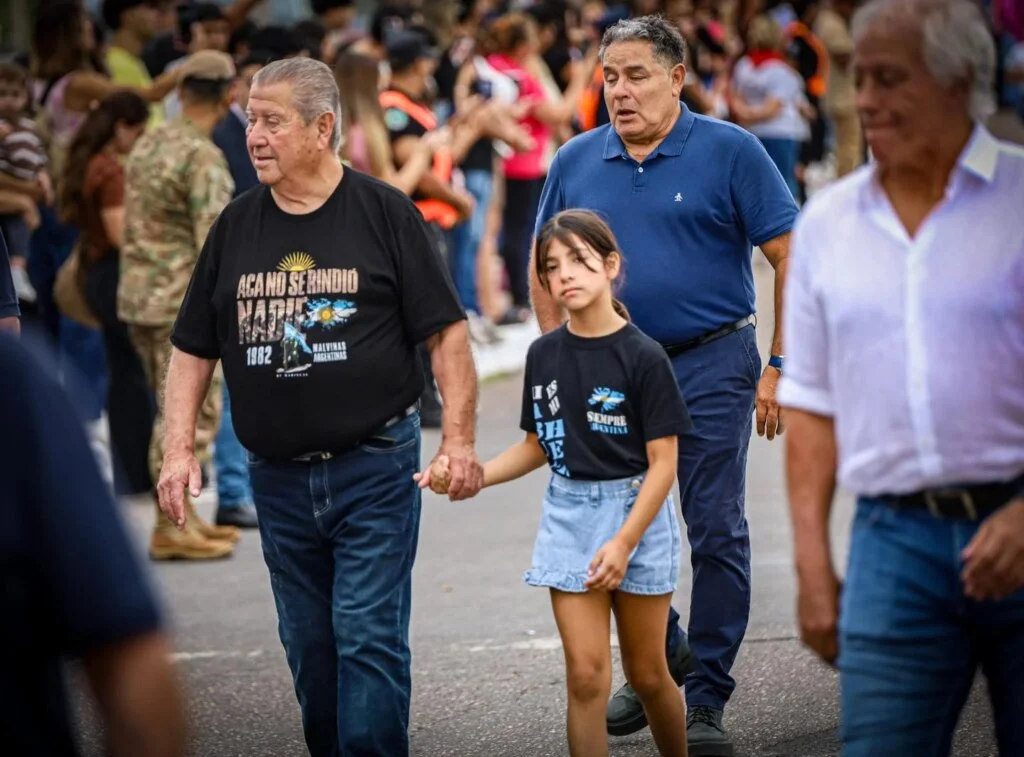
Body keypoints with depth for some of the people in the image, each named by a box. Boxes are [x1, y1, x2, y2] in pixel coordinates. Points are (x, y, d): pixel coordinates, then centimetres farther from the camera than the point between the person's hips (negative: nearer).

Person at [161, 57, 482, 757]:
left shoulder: (385, 213, -4)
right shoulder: (237, 226, 8)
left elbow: (447, 331, -4)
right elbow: (193, 349, 12)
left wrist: (459, 441, -10)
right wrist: (180, 448, 1)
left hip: (375, 468, -4)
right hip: (278, 476, 5)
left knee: (369, 636, -8)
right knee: (308, 644, 11)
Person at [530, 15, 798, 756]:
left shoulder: (729, 152, -6)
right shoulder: (576, 163, 5)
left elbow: (791, 257, -6)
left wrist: (780, 366, -10)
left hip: (711, 366, -4)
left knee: (716, 535, -1)